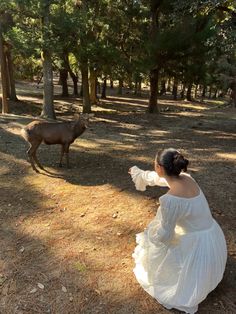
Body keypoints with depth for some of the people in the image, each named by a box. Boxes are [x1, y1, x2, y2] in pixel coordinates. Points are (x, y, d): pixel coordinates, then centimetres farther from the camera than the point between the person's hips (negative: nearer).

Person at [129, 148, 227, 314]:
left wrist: (153, 231, 5)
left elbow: (164, 235, -17)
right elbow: (158, 178, 12)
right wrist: (138, 172, 26)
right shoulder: (187, 178, -7)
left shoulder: (170, 199, -30)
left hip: (197, 245, -7)